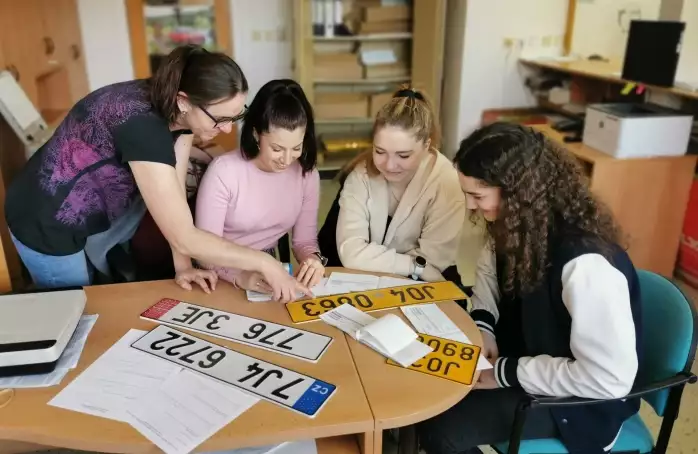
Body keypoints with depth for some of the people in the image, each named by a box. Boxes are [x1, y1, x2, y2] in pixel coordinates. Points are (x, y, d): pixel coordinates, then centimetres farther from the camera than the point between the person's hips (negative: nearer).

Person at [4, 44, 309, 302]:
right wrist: (264, 263, -33)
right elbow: (184, 238, -39)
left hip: (96, 215, 7)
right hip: (47, 224, -7)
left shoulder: (176, 110, -14)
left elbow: (174, 192, -11)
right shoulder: (142, 125, -39)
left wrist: (182, 265, -15)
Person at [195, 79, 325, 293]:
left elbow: (304, 238, 1)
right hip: (222, 279, -2)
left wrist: (312, 258, -22)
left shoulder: (307, 173, -5)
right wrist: (240, 276, -35)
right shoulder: (223, 171, -19)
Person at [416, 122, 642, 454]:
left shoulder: (586, 263, -34)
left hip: (578, 399, -7)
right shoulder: (517, 223, -8)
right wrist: (482, 325, -7)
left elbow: (611, 377, -30)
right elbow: (489, 271, 11)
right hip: (521, 352, 7)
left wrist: (507, 373, -23)